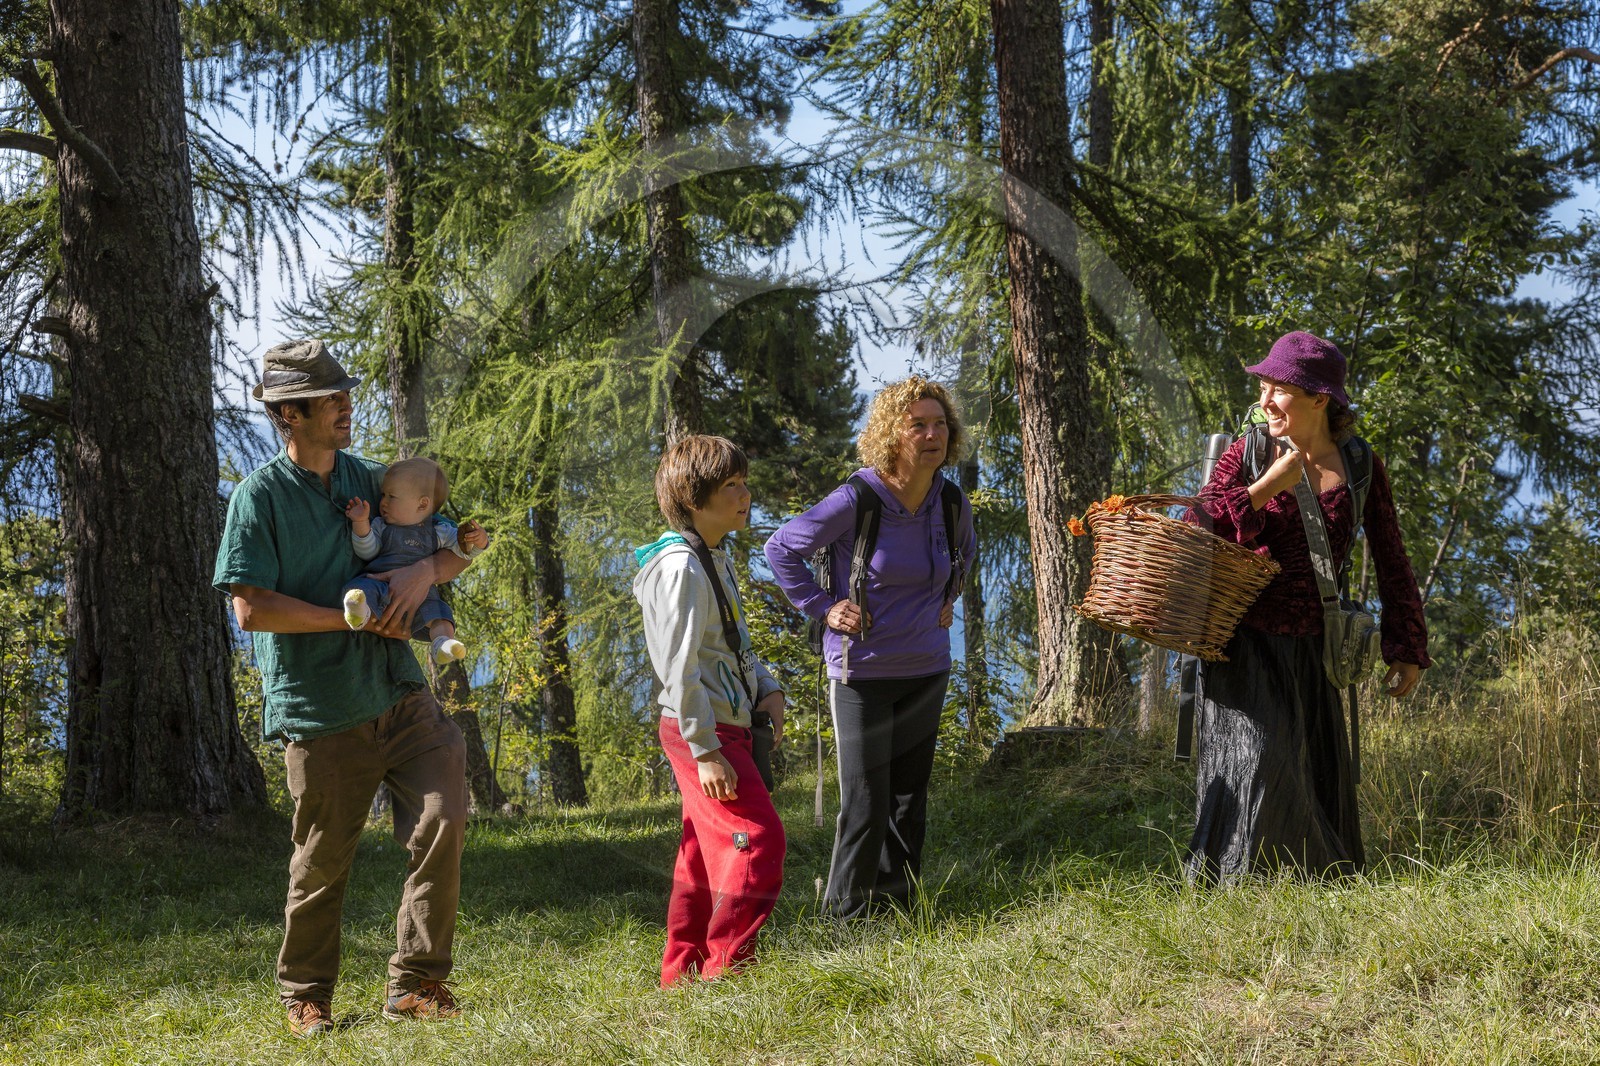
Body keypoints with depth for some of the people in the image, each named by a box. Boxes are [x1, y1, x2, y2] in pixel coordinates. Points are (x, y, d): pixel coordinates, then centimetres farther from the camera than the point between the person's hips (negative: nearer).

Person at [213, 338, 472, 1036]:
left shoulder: (372, 480, 10)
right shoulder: (260, 497, -5)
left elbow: (461, 544, 17)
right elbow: (251, 609, -13)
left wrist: (428, 570, -6)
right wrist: (353, 618, -13)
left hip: (398, 691, 4)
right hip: (319, 710, -4)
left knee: (443, 816, -11)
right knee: (321, 863, 6)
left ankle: (416, 982, 2)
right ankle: (306, 998, 27)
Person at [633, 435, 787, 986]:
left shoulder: (715, 559, 14)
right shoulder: (682, 568, -18)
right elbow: (679, 668, -22)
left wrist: (768, 691, 7)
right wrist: (705, 751, -23)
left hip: (722, 728, 10)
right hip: (703, 731, -10)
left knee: (706, 851, 13)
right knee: (757, 837, -13)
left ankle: (682, 972, 20)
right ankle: (726, 971, -7)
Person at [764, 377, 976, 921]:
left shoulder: (951, 503, 0)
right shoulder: (856, 500, -17)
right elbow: (780, 549, -8)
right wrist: (822, 607, -10)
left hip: (927, 671, 5)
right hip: (862, 671, -5)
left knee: (910, 797, 13)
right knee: (865, 804, -3)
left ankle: (897, 907, 26)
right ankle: (845, 913, 12)